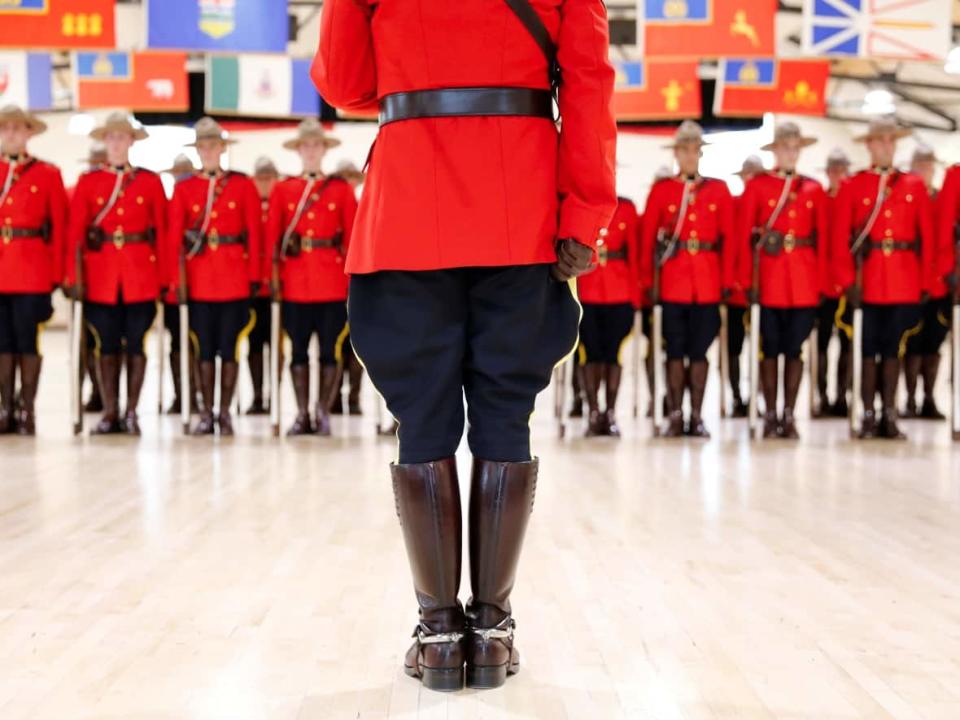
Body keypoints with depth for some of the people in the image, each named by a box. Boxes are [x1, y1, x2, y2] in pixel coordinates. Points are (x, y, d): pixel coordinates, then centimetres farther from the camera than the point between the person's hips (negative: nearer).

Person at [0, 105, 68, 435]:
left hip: (32, 271, -2)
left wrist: (56, 274, -4)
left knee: (27, 340, 1)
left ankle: (27, 411, 7)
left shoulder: (48, 174, 3)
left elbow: (60, 227, 0)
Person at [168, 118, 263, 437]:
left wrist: (255, 276, -3)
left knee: (229, 347, 1)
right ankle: (207, 413, 10)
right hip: (198, 279, 1)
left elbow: (255, 233, 2)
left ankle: (225, 412, 9)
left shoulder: (243, 185, 5)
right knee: (204, 347, 4)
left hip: (234, 278, -1)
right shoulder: (183, 188, 7)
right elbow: (174, 237, 3)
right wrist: (176, 279, -5)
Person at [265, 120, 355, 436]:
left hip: (332, 281, -1)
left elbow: (353, 235, 2)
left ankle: (323, 413, 6)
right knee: (298, 349, 5)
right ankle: (302, 414, 11)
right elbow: (271, 236, 5)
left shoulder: (342, 189, 6)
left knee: (330, 348, 0)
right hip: (294, 282, 1)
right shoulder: (282, 190, 9)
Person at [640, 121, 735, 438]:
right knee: (676, 350, 1)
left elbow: (728, 237, 5)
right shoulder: (660, 190, 5)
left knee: (700, 350, 4)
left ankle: (697, 417, 10)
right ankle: (675, 416, 7)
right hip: (673, 281, -1)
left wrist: (727, 281, -2)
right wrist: (647, 281, -3)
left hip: (707, 283, 1)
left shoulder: (719, 190, 8)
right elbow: (647, 237, 3)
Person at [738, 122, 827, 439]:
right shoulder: (757, 186, 3)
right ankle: (771, 416, 9)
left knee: (795, 349, 4)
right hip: (769, 279, -2)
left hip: (804, 281, 2)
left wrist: (821, 281, 1)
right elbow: (744, 235, 0)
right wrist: (747, 280, -7)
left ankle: (789, 416, 11)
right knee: (770, 349, 2)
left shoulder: (814, 189, 10)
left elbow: (823, 238, 8)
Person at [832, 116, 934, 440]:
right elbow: (840, 239, -2)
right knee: (869, 349, 3)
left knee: (893, 348, 6)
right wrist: (848, 280, -9)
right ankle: (868, 416, 8)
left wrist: (926, 281, 0)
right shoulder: (851, 187, 3)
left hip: (905, 283, 1)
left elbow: (928, 237, 6)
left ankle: (889, 416, 11)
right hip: (868, 282, -1)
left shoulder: (915, 185, 8)